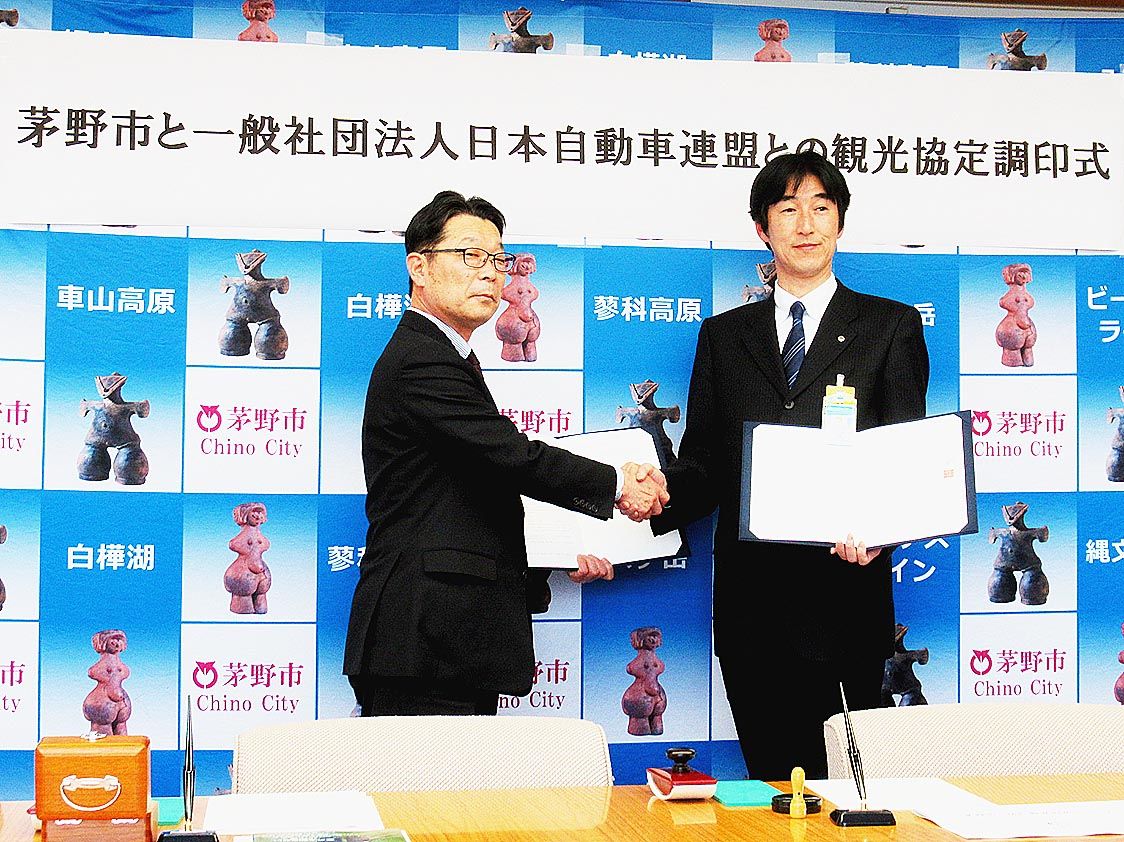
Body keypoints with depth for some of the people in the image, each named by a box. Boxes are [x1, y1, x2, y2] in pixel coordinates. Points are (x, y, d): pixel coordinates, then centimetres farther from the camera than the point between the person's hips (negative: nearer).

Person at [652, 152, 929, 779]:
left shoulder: (892, 327, 8)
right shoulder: (723, 336, 15)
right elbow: (703, 463, 12)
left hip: (845, 592, -2)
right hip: (750, 599, 3)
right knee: (770, 776, 8)